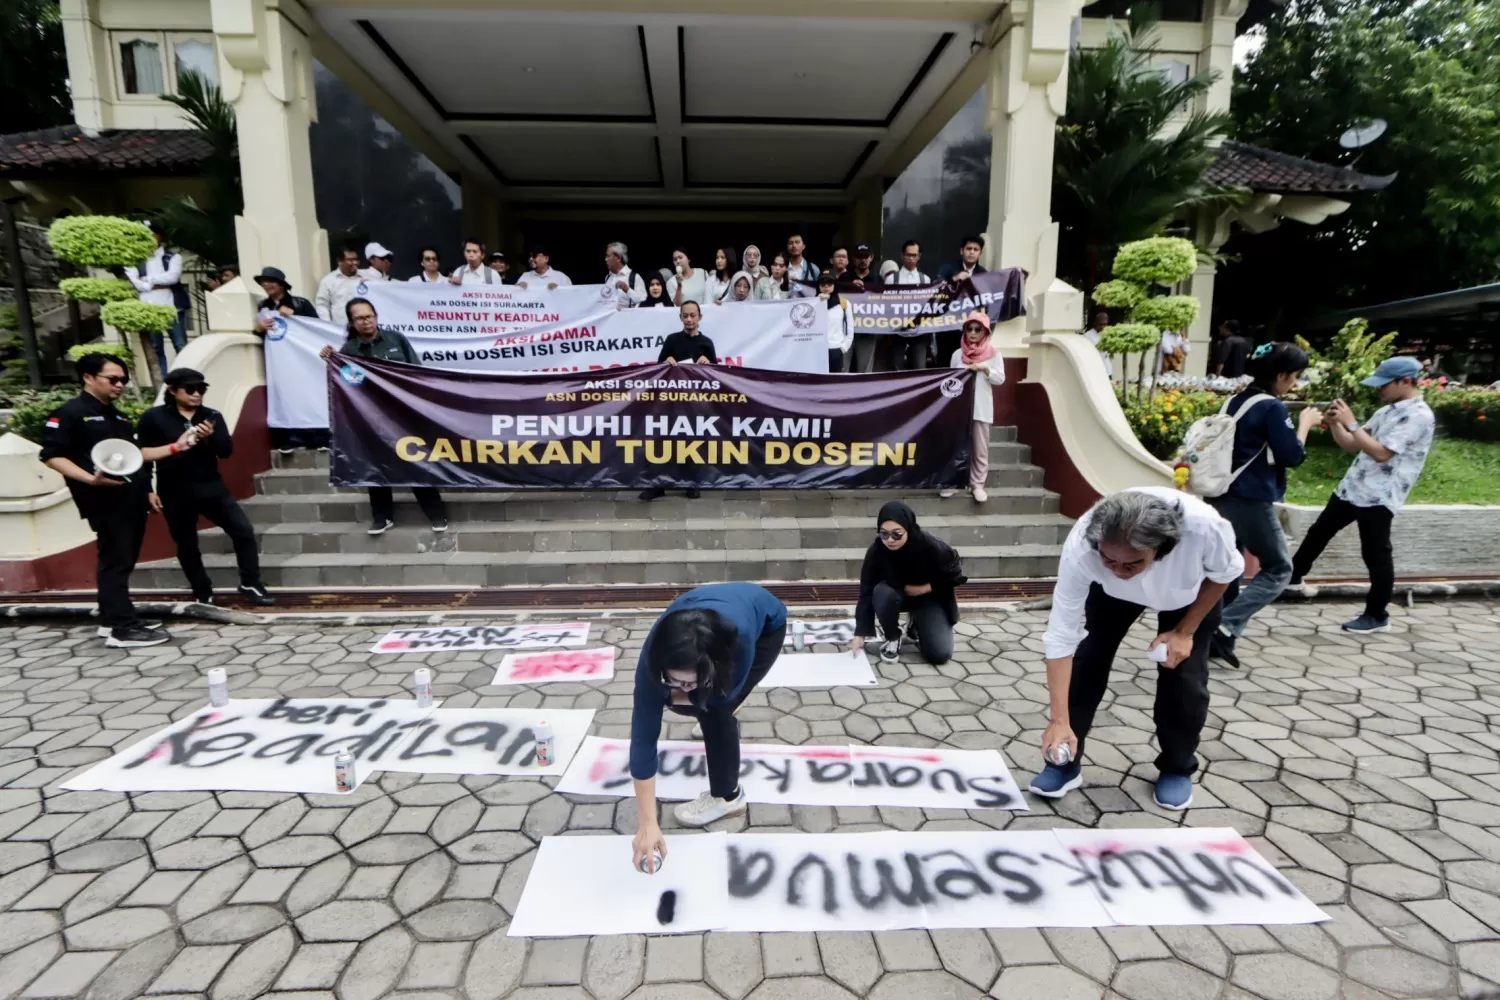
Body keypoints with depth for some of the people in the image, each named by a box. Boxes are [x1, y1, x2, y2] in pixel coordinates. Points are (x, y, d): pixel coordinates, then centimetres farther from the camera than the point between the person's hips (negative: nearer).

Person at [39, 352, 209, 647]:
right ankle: (122, 628, -2)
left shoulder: (117, 417, 19)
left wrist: (175, 447, 12)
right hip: (105, 502, -8)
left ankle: (113, 619, 22)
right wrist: (90, 479, -27)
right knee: (115, 561, -6)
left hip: (132, 499, 8)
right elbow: (51, 456, -13)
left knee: (123, 561, 13)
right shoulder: (69, 413, -7)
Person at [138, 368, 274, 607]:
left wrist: (212, 435, -23)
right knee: (187, 545, 9)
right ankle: (202, 595, 23)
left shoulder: (212, 417, 4)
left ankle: (250, 585, 5)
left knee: (244, 531, -7)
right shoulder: (154, 417, -3)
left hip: (211, 488, 2)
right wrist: (148, 490, -5)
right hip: (175, 493, -2)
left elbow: (227, 451, -2)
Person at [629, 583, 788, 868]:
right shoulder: (655, 657, -37)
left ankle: (727, 796, 2)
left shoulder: (739, 638, -45)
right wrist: (647, 824, -33)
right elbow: (643, 739, -33)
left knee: (716, 708, -18)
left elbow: (724, 696, -23)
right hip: (719, 604, 4)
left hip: (766, 625, -3)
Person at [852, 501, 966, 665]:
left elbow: (956, 575, -13)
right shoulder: (876, 551, -27)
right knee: (882, 593, -37)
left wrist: (928, 587, -21)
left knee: (940, 654, -16)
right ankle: (891, 637, -7)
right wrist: (860, 633, -28)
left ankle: (917, 628, 19)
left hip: (928, 599, 0)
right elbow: (866, 592, -22)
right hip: (896, 595, 1)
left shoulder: (932, 547, -31)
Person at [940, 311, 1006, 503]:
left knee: (980, 449, 2)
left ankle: (977, 485, 9)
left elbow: (1000, 379, 0)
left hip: (981, 409, -1)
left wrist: (985, 369, -16)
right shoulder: (957, 354, 7)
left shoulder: (993, 354, 2)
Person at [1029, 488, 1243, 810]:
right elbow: (1061, 636, -36)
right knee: (1086, 658, -7)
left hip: (1190, 591, 0)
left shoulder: (1205, 527, -43)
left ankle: (1177, 768, 22)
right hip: (1111, 592, 0)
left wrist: (1185, 631, -15)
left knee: (1184, 677, -5)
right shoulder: (1080, 547, -43)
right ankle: (1065, 761, 11)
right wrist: (1059, 720, -38)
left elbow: (1225, 573, -16)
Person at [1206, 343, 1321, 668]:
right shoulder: (1273, 407, -13)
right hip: (1251, 502, -8)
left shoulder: (1236, 401, 11)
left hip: (1221, 497, 8)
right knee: (1278, 569, 8)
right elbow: (1292, 456, -9)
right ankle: (1225, 627, -6)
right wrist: (1305, 424, 4)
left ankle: (1214, 637, 18)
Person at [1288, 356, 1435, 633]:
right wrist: (1335, 424, -1)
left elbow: (1381, 453, -23)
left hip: (1379, 498, -9)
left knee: (1375, 556, 1)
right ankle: (1293, 576, 35)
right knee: (1318, 533, 18)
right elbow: (1352, 446, 15)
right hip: (1351, 488, 9)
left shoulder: (1419, 415, -14)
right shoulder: (1387, 411, 13)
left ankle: (1377, 616, 13)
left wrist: (1351, 423, -19)